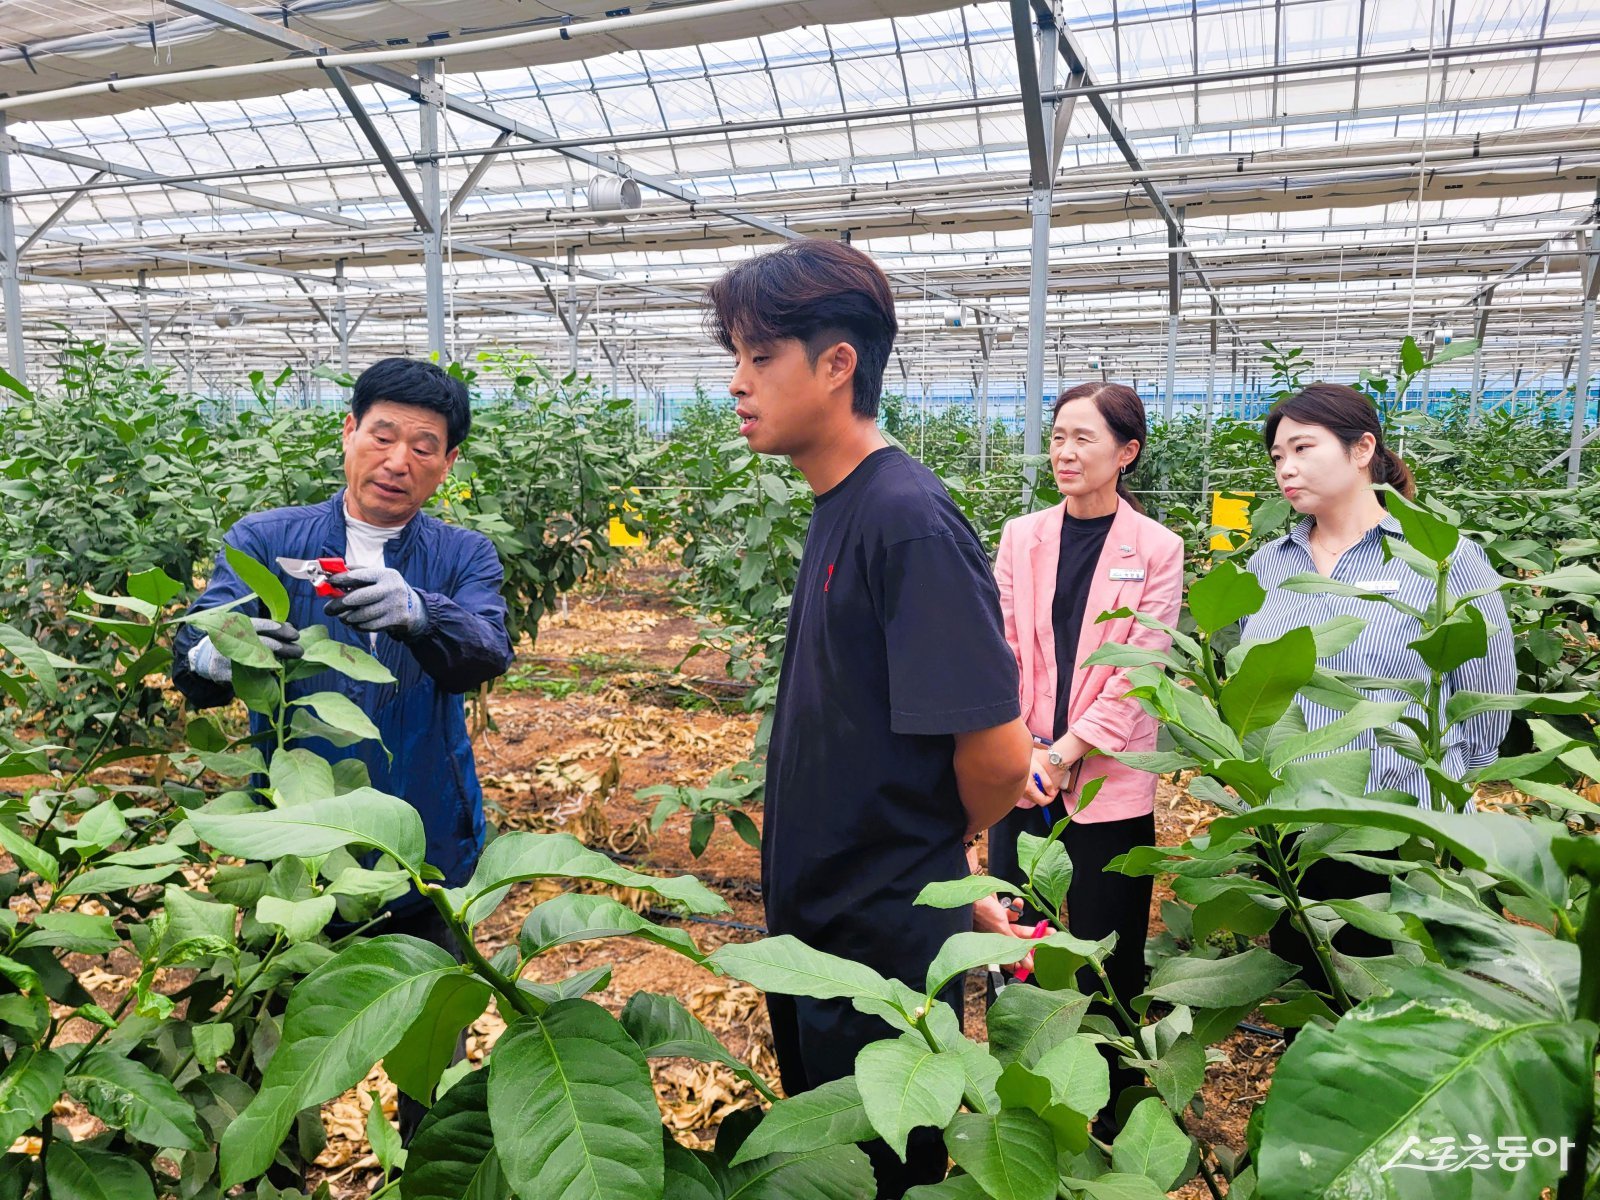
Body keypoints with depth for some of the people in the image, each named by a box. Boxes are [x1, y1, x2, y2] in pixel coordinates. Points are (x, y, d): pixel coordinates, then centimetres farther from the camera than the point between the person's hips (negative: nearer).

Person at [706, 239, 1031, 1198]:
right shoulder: (839, 508, 4)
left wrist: (928, 849, -6)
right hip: (816, 922, 9)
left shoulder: (908, 520, -23)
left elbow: (998, 751, -24)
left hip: (885, 945, -8)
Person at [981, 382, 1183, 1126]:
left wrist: (1063, 753, -13)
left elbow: (1138, 670, -8)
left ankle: (1114, 1115, 29)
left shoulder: (1155, 550, -3)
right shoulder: (1021, 537, 4)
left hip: (1107, 785, -3)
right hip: (1021, 779, 3)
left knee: (1108, 957, 8)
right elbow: (1000, 650, 0)